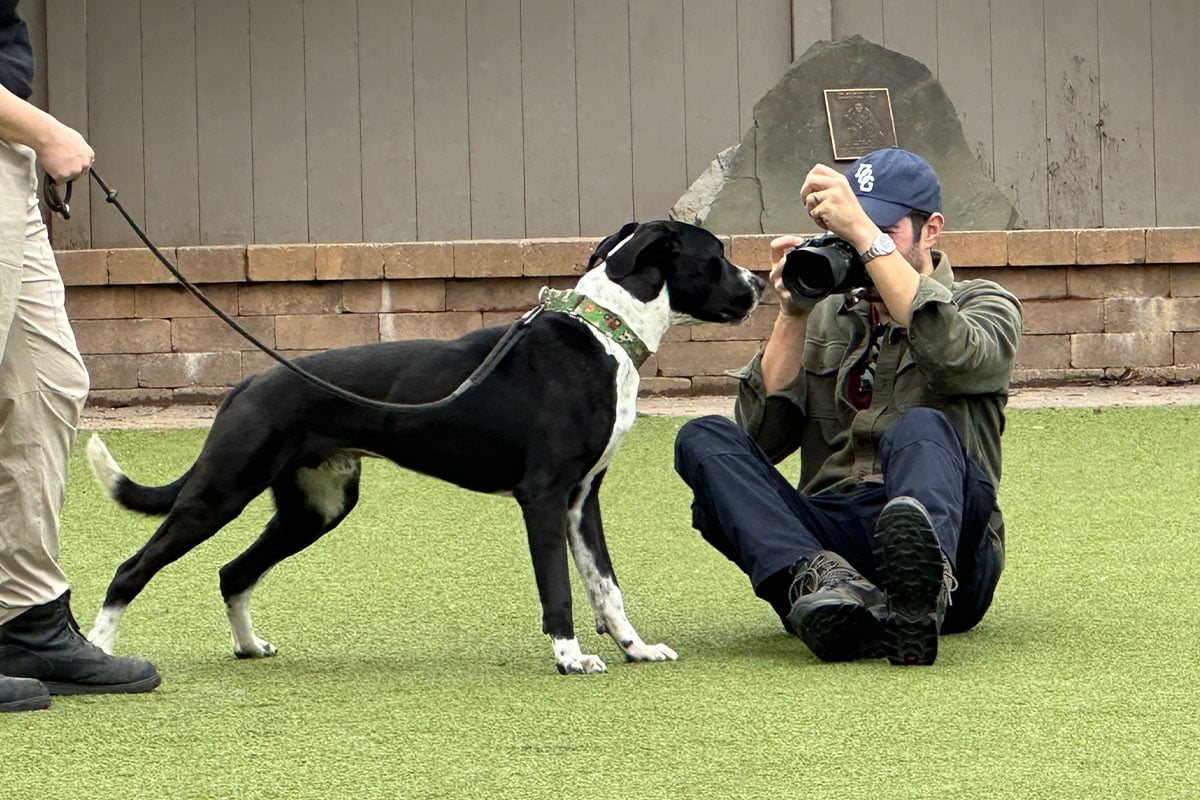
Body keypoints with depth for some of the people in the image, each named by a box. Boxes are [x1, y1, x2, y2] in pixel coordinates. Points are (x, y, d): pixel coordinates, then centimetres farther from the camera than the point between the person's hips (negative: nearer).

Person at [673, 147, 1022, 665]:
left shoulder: (985, 305, 15)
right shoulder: (823, 321, 25)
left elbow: (955, 353, -13)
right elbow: (759, 439, 10)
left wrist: (865, 233, -14)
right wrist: (792, 315, 2)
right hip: (825, 539, 3)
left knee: (922, 429, -33)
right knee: (704, 439, -17)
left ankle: (922, 595, -67)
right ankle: (821, 583, -46)